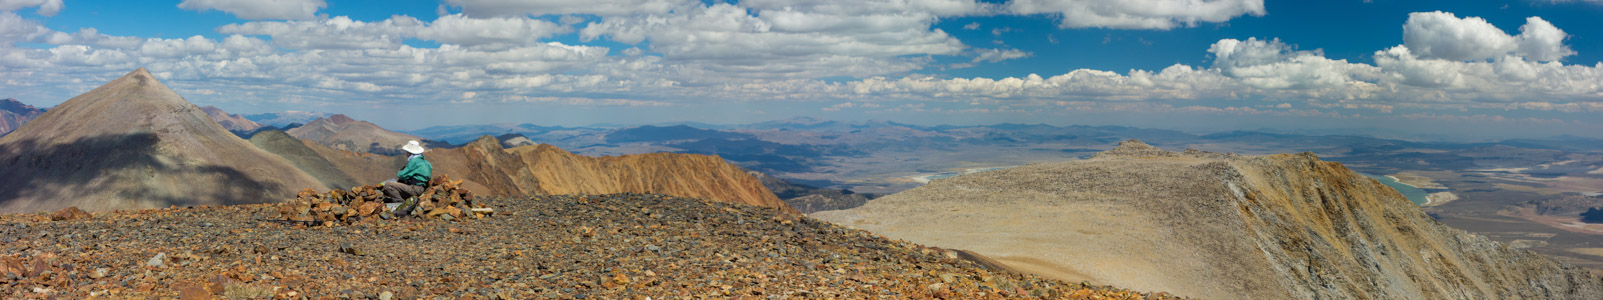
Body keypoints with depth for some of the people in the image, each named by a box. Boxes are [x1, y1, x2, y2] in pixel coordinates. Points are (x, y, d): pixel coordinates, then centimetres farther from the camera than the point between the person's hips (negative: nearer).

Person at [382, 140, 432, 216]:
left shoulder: (414, 161, -12)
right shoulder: (423, 161, 18)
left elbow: (402, 175, -11)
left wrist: (399, 173, 11)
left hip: (414, 189, -10)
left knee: (388, 185, -16)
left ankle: (404, 204, -19)